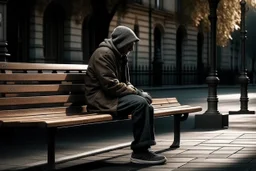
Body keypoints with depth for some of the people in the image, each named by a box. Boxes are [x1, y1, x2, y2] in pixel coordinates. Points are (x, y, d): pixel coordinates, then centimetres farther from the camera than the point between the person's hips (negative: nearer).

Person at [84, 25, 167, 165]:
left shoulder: (120, 56, 17)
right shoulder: (104, 54, -15)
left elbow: (125, 83, 19)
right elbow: (110, 85, -23)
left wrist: (138, 92, -3)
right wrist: (135, 92, -17)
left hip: (114, 96, 10)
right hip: (101, 99, -10)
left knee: (146, 105, -4)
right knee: (140, 103, -27)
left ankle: (144, 149, -6)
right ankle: (139, 151, -24)